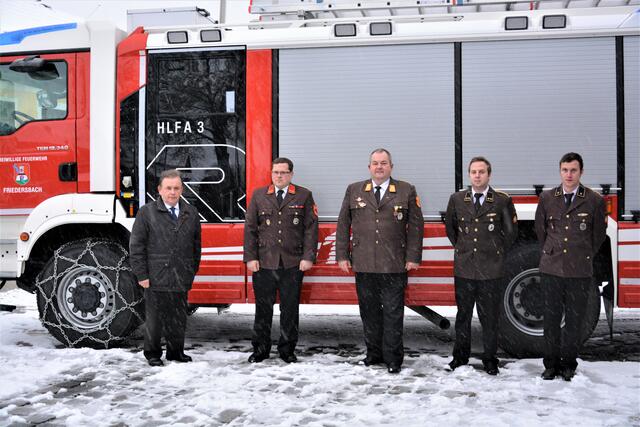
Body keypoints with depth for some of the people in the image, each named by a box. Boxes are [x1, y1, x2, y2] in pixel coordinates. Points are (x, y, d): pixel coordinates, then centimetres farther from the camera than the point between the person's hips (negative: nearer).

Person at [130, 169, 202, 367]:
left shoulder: (191, 213, 8)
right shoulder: (146, 213, -2)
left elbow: (196, 245, 14)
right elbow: (136, 246, -4)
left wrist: (192, 271, 11)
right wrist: (141, 275, -7)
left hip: (181, 278, 3)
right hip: (156, 278, -3)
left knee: (179, 319, 12)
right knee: (155, 319, 7)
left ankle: (176, 351, 27)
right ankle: (152, 354, 22)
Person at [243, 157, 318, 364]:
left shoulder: (304, 196, 5)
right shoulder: (259, 195, 8)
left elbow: (311, 228, 2)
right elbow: (250, 228, 7)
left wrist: (308, 257, -6)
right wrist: (250, 258, -1)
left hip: (293, 264, -1)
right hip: (263, 263, 1)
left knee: (290, 308, 7)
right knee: (263, 308, 7)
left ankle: (287, 349, 21)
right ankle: (260, 349, 20)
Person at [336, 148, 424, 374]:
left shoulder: (406, 191, 4)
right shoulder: (354, 191, 9)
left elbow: (416, 226, 3)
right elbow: (343, 225, 9)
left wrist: (413, 257, -3)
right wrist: (342, 255, 4)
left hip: (394, 265, -2)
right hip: (363, 265, 2)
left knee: (393, 313, 2)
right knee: (369, 312, 9)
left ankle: (393, 358, 12)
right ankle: (374, 353, 22)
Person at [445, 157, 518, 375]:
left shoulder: (503, 201, -2)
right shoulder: (456, 199, 4)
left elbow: (511, 231, 8)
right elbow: (449, 226, 19)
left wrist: (497, 252, 7)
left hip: (491, 271, -2)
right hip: (464, 269, 2)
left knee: (489, 317, 7)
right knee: (463, 316, 12)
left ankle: (490, 359, 21)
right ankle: (460, 356, 26)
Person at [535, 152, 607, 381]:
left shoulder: (595, 201, -2)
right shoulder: (546, 198, 3)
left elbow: (599, 234, 9)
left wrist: (584, 257, 13)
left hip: (580, 272, -1)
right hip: (551, 269, 1)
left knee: (574, 321, 7)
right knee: (551, 319, 8)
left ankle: (569, 364, 20)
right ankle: (551, 364, 19)